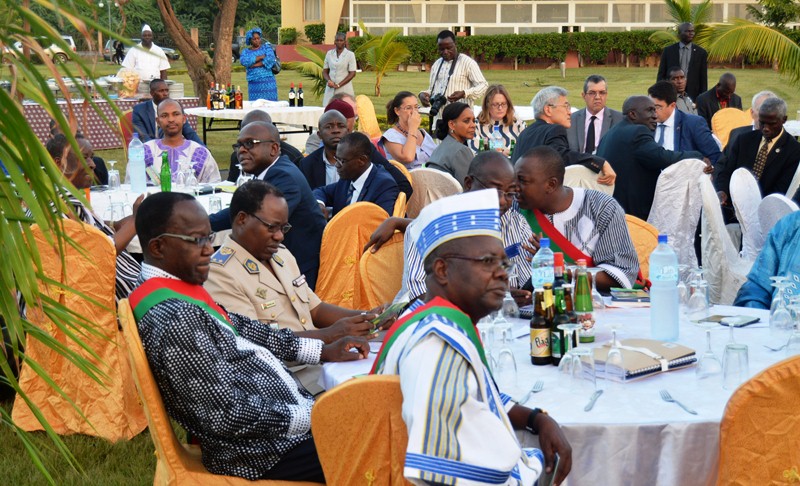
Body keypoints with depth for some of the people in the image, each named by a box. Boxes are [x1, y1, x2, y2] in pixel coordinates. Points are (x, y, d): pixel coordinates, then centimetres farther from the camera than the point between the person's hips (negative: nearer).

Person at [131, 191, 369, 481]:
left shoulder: (176, 286, 4)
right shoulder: (175, 320, -26)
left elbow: (239, 329, 16)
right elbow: (229, 415, -26)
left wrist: (322, 351, 12)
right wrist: (314, 415, -19)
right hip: (267, 452, -10)